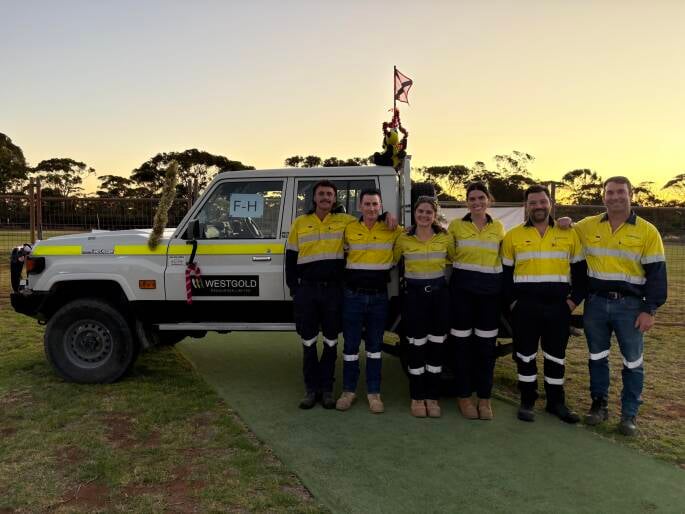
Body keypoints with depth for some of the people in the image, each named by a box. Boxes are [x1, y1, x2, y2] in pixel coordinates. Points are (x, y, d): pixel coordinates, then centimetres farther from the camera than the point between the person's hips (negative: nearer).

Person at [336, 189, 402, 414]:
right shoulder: (349, 229, 2)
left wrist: (393, 221, -3)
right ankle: (349, 390, 18)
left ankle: (374, 392, 18)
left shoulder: (392, 230, 0)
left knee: (375, 345, 9)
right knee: (351, 344, 6)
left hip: (379, 296, 0)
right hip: (353, 295, 0)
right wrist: (343, 282, 5)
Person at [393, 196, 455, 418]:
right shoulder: (403, 239, -2)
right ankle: (417, 397, 15)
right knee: (417, 347, 2)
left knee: (436, 346, 7)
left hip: (439, 294, 2)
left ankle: (432, 397, 19)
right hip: (414, 294, -1)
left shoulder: (445, 238, 1)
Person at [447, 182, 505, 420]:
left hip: (490, 290, 2)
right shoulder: (456, 225, 2)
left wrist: (506, 289, 8)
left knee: (487, 346, 6)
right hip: (462, 288, -2)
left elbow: (503, 258, 15)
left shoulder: (498, 227, 8)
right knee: (463, 344, 3)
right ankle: (464, 397, 16)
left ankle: (485, 398, 19)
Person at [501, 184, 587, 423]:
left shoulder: (569, 235, 5)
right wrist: (512, 301, -1)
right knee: (525, 355, 6)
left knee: (556, 356, 10)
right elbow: (505, 272, 6)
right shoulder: (513, 236, 3)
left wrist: (574, 300, 0)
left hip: (558, 306, 1)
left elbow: (580, 270, 9)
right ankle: (527, 401, 20)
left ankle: (556, 402, 24)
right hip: (525, 306, -1)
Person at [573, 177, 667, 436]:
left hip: (630, 306, -2)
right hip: (595, 303, 2)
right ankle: (599, 405, 27)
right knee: (597, 357, 13)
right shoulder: (587, 227, 3)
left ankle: (629, 414, 19)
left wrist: (649, 310, -9)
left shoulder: (647, 231, -3)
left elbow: (656, 273, -3)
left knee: (632, 362, 6)